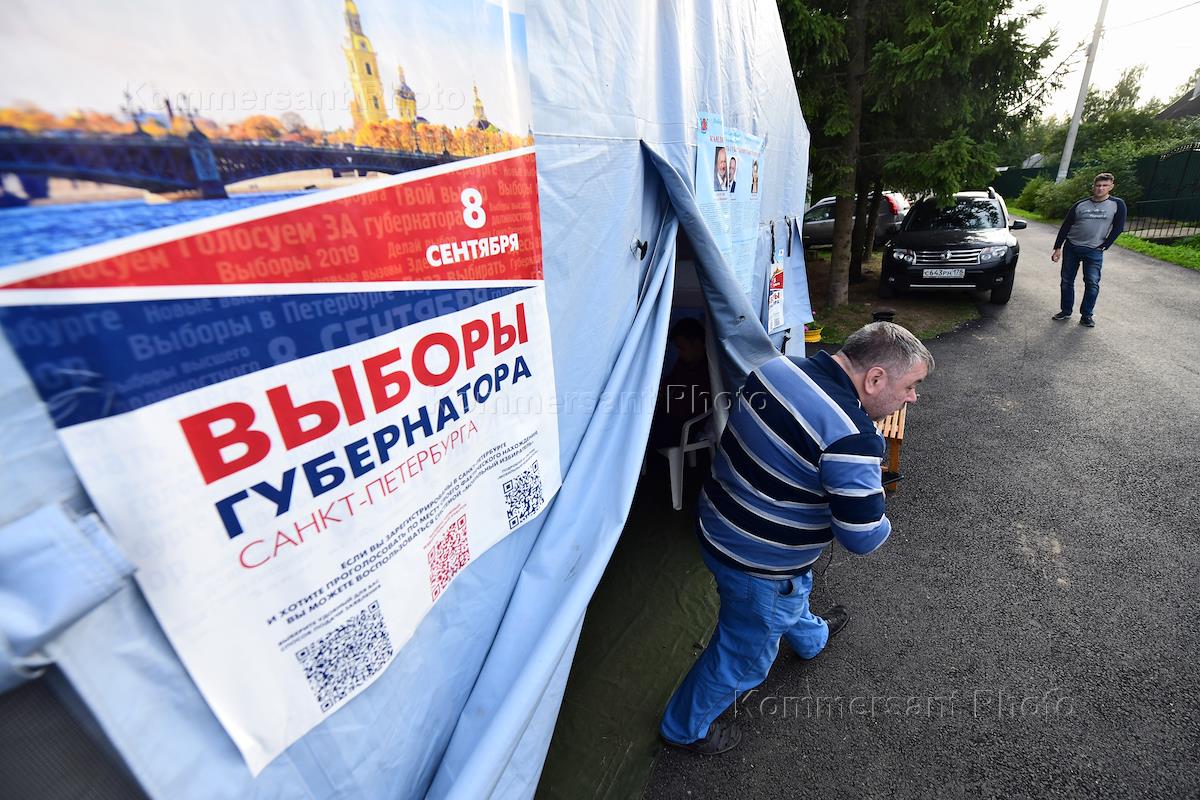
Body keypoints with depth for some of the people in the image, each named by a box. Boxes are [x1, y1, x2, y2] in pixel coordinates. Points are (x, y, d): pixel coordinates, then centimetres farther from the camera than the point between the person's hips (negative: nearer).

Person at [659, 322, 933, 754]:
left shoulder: (777, 365, -9)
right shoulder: (849, 438, -32)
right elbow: (862, 537, -25)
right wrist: (882, 522, -1)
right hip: (759, 564, -8)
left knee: (794, 590, 38)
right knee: (745, 653, 19)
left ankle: (811, 636, 70)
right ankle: (685, 727, 44)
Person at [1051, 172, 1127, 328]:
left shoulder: (1117, 204, -2)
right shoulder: (1080, 205, 2)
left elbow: (1118, 228, 1)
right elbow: (1065, 227, 5)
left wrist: (1104, 246, -3)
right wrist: (1057, 248, 1)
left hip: (1094, 251, -2)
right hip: (1071, 247, 2)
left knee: (1092, 283, -8)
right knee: (1067, 281, 5)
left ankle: (1087, 315, 1)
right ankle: (1065, 311, 16)